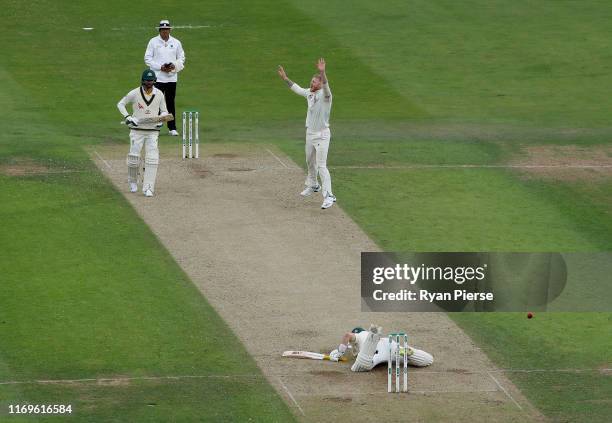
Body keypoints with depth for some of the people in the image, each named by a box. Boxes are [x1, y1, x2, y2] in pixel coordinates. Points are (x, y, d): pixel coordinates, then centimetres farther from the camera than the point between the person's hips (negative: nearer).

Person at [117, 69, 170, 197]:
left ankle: (148, 188, -10)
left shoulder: (159, 94, 1)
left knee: (152, 159, -10)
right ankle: (133, 182, 27)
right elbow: (120, 104, 5)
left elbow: (164, 111, 11)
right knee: (134, 157, -1)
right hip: (137, 131, -1)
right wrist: (127, 117, -10)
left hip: (153, 131, 1)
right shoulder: (134, 93, -6)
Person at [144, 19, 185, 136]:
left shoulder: (176, 43, 8)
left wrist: (174, 66, -8)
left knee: (170, 102, 5)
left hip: (172, 77, 2)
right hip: (157, 77, -2)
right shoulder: (153, 42, 0)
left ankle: (172, 128, 10)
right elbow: (147, 59, -1)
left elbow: (181, 58, 13)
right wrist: (160, 67, -13)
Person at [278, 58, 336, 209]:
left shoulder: (324, 95, -18)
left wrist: (322, 72, -56)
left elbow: (326, 86, -40)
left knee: (321, 165, -14)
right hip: (310, 133, 9)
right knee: (310, 162, 24)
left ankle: (328, 196, -16)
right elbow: (297, 89, 24)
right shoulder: (309, 93, 6)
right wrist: (285, 78, 21)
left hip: (322, 135, -9)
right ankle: (313, 186, 46)